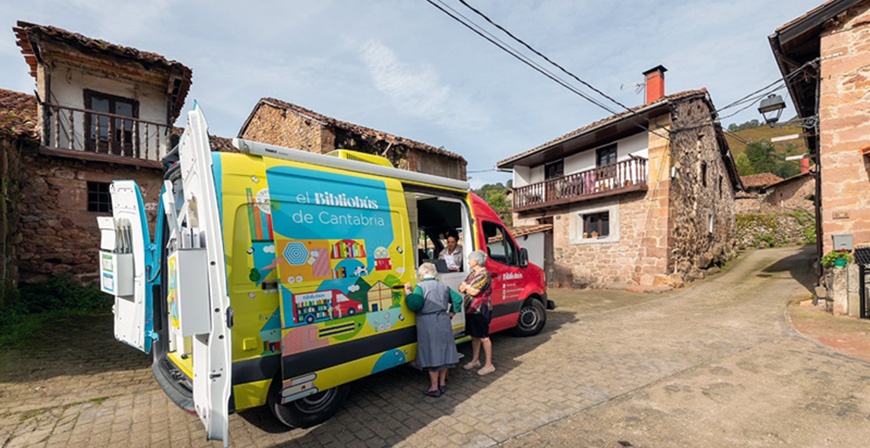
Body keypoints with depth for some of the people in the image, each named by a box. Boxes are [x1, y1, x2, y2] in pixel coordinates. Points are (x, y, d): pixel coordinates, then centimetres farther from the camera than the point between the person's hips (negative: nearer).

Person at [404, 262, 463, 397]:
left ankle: (434, 388, 10)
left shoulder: (421, 287, -8)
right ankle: (442, 383, 25)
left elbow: (415, 305, -20)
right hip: (444, 323, 6)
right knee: (443, 351, 14)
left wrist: (408, 292, -9)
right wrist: (451, 313, 16)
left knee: (431, 354, 2)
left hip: (428, 325, -6)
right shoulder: (444, 286, 11)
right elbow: (458, 299, 12)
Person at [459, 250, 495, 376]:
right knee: (474, 336, 18)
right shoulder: (472, 273, 13)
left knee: (484, 337, 0)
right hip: (471, 309, 9)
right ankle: (475, 360, 32)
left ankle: (489, 365, 11)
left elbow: (475, 292, -24)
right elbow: (461, 288, 11)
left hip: (480, 311, -9)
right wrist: (466, 287, -11)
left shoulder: (484, 275, -16)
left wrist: (466, 286, -6)